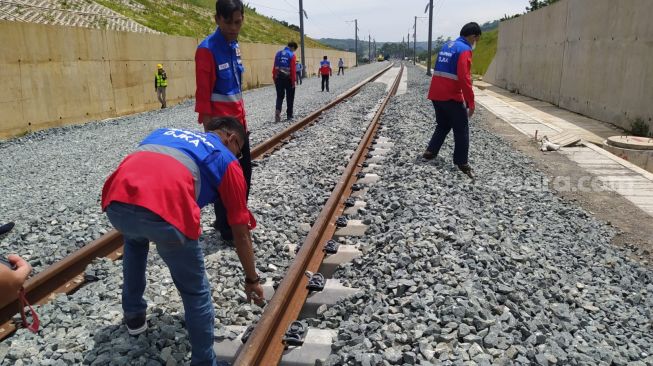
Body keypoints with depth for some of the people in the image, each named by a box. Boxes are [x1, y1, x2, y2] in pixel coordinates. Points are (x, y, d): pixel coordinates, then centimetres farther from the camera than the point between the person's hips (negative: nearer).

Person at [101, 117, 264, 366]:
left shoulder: (164, 132, 35)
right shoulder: (226, 160, 21)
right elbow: (241, 234, 23)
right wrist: (251, 280, 36)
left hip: (116, 202, 6)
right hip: (165, 210, -6)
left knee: (134, 239, 41)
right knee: (196, 293, 17)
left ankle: (133, 315, 52)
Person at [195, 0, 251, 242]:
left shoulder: (234, 46, 10)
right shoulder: (207, 50, -15)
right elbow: (203, 95, -16)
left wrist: (243, 118, 16)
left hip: (238, 122, 8)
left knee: (244, 172, 16)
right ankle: (227, 229, 16)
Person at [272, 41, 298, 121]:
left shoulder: (278, 54, 8)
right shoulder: (292, 55, -7)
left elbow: (274, 68, 7)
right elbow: (293, 70, -13)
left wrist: (274, 79, 12)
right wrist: (293, 81, -8)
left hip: (279, 78, 4)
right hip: (288, 79, -3)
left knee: (279, 96, 8)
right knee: (290, 97, 10)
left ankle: (278, 110, -17)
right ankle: (289, 115, 15)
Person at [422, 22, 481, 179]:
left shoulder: (446, 46, 16)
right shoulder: (464, 50, -11)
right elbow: (464, 78, -20)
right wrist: (471, 102, -17)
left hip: (436, 94, 8)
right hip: (451, 97, -8)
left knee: (443, 125, 23)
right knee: (462, 130, 3)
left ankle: (430, 151, 19)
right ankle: (462, 163, 6)